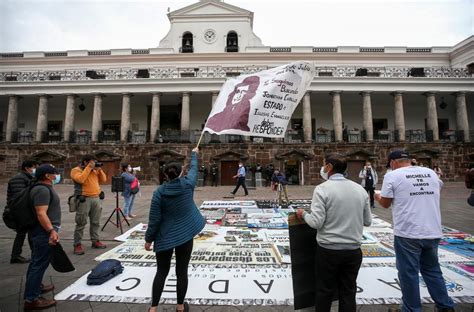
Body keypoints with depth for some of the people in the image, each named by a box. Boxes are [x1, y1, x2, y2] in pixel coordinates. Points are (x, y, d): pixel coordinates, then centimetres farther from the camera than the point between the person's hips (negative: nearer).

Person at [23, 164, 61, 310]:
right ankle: (31, 299, 4)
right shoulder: (43, 190, -21)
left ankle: (35, 286, 37)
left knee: (36, 262, 22)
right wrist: (51, 230, -33)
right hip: (43, 232, -11)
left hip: (40, 231, 11)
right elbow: (41, 213, -29)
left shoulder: (43, 188, 12)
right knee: (39, 264, -4)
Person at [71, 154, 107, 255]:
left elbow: (103, 180, 13)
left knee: (95, 222, 12)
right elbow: (80, 179, -22)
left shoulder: (94, 170, 15)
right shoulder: (76, 170, -3)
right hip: (84, 199, -6)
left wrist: (99, 169, 2)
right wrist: (89, 168, -17)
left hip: (96, 198, 6)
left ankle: (95, 241, 21)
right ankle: (77, 245, 8)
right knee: (81, 223, -1)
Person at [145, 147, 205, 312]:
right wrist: (194, 153, 27)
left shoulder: (159, 192, -12)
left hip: (165, 237, 0)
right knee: (182, 272, 13)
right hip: (185, 235, 0)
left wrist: (148, 239, 3)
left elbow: (154, 219, -10)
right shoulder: (187, 184, -10)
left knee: (161, 272, 16)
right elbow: (194, 168, 10)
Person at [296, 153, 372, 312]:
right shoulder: (360, 189, 0)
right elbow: (367, 221, 7)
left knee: (325, 291, 14)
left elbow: (316, 222, -18)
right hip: (353, 250, 4)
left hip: (328, 250, -4)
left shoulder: (322, 189, -15)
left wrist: (303, 214, 0)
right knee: (348, 292, 18)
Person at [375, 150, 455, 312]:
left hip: (407, 233, -5)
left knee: (408, 273, 8)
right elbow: (439, 187, 30)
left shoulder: (392, 175, -9)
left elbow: (385, 203, -3)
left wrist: (378, 197, 17)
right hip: (433, 232, 6)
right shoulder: (431, 172, 8)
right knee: (432, 270, 23)